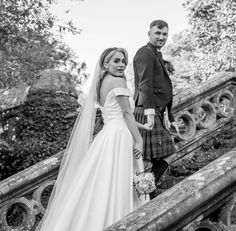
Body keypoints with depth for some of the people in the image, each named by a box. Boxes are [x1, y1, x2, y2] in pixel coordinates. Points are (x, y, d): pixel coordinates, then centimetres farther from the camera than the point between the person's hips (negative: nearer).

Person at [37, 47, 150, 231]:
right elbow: (127, 113, -11)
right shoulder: (118, 81, -7)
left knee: (102, 187, 9)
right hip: (118, 138, -9)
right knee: (117, 187, -6)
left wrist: (141, 126, 27)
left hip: (106, 136, 9)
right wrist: (138, 140, -10)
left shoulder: (102, 83, 18)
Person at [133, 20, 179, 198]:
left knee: (168, 154, 10)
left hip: (158, 113, 10)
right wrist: (149, 111, -34)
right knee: (146, 160, -9)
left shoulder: (158, 57, 27)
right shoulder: (146, 53, -6)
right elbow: (145, 84, -22)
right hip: (147, 112, -10)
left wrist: (171, 118, 28)